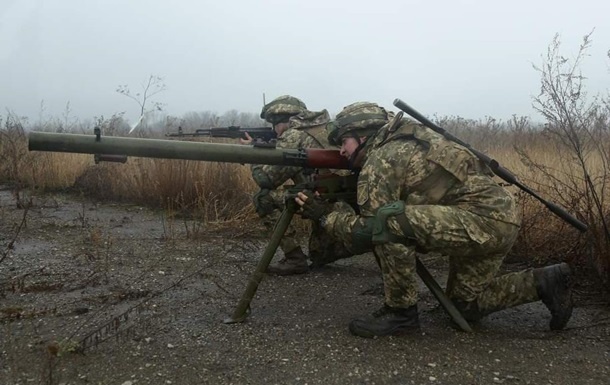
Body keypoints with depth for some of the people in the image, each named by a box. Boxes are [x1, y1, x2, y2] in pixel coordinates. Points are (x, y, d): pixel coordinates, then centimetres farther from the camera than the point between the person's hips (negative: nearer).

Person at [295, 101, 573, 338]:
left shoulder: (378, 161, -11)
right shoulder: (402, 143, 17)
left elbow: (367, 233, -14)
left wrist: (326, 214, -1)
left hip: (484, 219, -10)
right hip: (499, 217, 10)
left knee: (389, 222, -25)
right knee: (467, 303, 24)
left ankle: (400, 312, -9)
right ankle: (543, 282, 23)